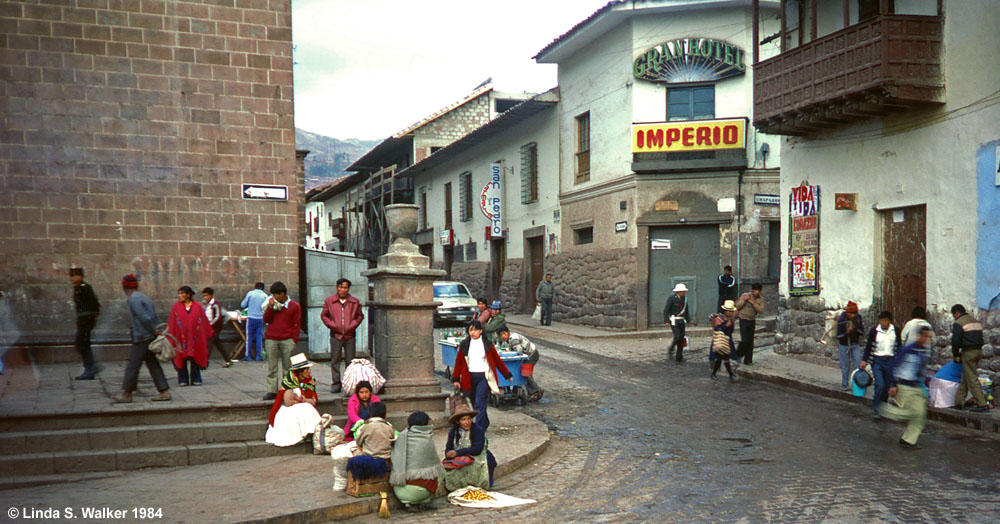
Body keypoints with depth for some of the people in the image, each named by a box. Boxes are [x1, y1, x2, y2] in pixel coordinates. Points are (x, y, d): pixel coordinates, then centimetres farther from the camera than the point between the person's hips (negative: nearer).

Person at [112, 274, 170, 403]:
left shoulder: (133, 299, -13)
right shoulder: (143, 296, 15)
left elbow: (146, 318, -21)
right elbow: (154, 317, 15)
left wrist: (155, 332, -14)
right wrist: (157, 331, 13)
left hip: (142, 338, -9)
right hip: (151, 337, 9)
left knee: (132, 365, 0)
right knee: (153, 365, 9)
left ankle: (127, 393, 6)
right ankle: (164, 391, 7)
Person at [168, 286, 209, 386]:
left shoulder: (197, 306, 3)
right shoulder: (176, 307, 3)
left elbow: (204, 321, 8)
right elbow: (171, 323, 2)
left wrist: (207, 333, 7)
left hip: (194, 338, 0)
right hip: (181, 337, 0)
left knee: (194, 359, 3)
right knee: (182, 358, 2)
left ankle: (195, 379, 11)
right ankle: (183, 380, 10)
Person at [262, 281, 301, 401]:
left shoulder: (294, 306, 2)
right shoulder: (272, 304, 11)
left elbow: (297, 325, 2)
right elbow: (266, 320, 4)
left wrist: (294, 340, -4)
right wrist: (270, 307, -7)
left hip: (287, 340, -2)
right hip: (271, 339, 2)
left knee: (287, 366, 2)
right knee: (272, 367, 2)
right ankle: (272, 391, 5)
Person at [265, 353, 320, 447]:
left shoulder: (310, 381, 5)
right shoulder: (290, 378, -14)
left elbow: (313, 401, 2)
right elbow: (288, 402, -20)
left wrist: (301, 399, -16)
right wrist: (305, 401, -8)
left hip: (305, 410, 5)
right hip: (288, 411, -5)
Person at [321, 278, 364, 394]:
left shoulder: (355, 302, 5)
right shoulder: (329, 301, 4)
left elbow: (360, 316, 12)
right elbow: (324, 315, 10)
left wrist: (352, 325, -3)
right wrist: (332, 325, -4)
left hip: (350, 336, 0)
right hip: (335, 335, 0)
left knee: (350, 360, 3)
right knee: (335, 360, 0)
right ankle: (336, 384, 7)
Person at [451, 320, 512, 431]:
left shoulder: (487, 344, 1)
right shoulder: (464, 345, 5)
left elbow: (497, 360, 8)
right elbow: (458, 362, 9)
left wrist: (507, 375, 14)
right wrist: (455, 379, 6)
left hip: (484, 377, -3)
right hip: (469, 378, 3)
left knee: (479, 404, -14)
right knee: (474, 403, 14)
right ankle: (485, 422, 37)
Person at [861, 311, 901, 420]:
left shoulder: (895, 331, 2)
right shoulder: (874, 331, -3)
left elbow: (898, 347, 12)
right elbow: (868, 346, 6)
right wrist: (864, 360, 0)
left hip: (890, 361, 2)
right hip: (877, 361, -2)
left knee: (887, 387, 6)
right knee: (880, 385, -15)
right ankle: (875, 409, -6)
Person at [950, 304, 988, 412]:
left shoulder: (958, 323, -9)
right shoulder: (975, 320, 17)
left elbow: (955, 341, -14)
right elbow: (979, 338, 20)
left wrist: (955, 355, 0)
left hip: (968, 352, -9)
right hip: (979, 350, 9)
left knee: (972, 379, -5)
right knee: (965, 378, 14)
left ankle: (982, 404, -8)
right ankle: (958, 402, 18)